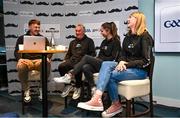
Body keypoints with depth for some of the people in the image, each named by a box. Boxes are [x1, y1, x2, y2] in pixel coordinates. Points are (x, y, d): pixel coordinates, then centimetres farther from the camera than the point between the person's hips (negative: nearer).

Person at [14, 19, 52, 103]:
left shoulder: (43, 38, 20)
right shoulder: (22, 38, 17)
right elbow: (17, 51, 9)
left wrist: (47, 58, -12)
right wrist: (19, 59, -14)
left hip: (39, 61, 0)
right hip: (27, 60, 0)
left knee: (47, 64, -35)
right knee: (21, 67, -36)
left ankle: (42, 89, -14)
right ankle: (26, 91, -15)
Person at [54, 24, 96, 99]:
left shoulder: (89, 41, 14)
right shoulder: (72, 42, 30)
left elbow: (92, 54, 5)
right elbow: (68, 53, 33)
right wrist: (65, 60, 12)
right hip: (72, 60, 5)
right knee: (61, 66, -24)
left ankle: (78, 87, -15)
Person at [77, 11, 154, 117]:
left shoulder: (145, 37, -9)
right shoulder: (127, 37, 14)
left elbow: (146, 61, -15)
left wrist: (127, 64, -19)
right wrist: (122, 62, -9)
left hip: (140, 70, -6)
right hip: (127, 66, 7)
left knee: (111, 75, -26)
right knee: (106, 64, -20)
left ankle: (116, 105, -6)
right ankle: (97, 98, -34)